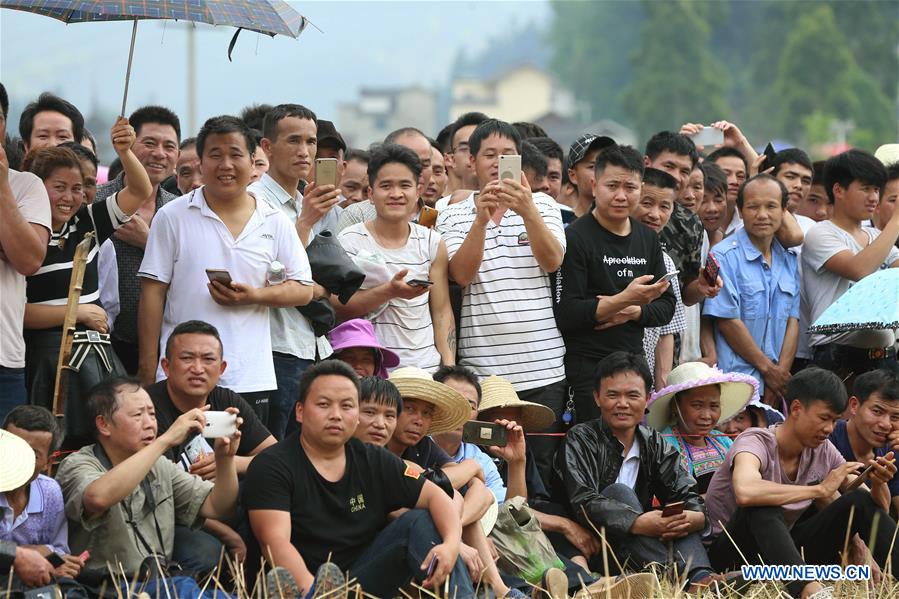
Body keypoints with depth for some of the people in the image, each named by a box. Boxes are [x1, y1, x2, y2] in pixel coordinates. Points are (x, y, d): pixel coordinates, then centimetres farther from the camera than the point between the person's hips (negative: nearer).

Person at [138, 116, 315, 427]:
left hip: (251, 379, 2)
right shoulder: (173, 216, 3)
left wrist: (254, 296, -11)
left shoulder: (275, 223, 8)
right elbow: (153, 292, 2)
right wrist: (148, 370, -3)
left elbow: (303, 289, 9)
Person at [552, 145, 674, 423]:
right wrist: (624, 300, -26)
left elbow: (666, 307, 14)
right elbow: (565, 314, -16)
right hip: (587, 366, -6)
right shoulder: (576, 238, -9)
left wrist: (632, 312, -7)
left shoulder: (647, 238, 13)